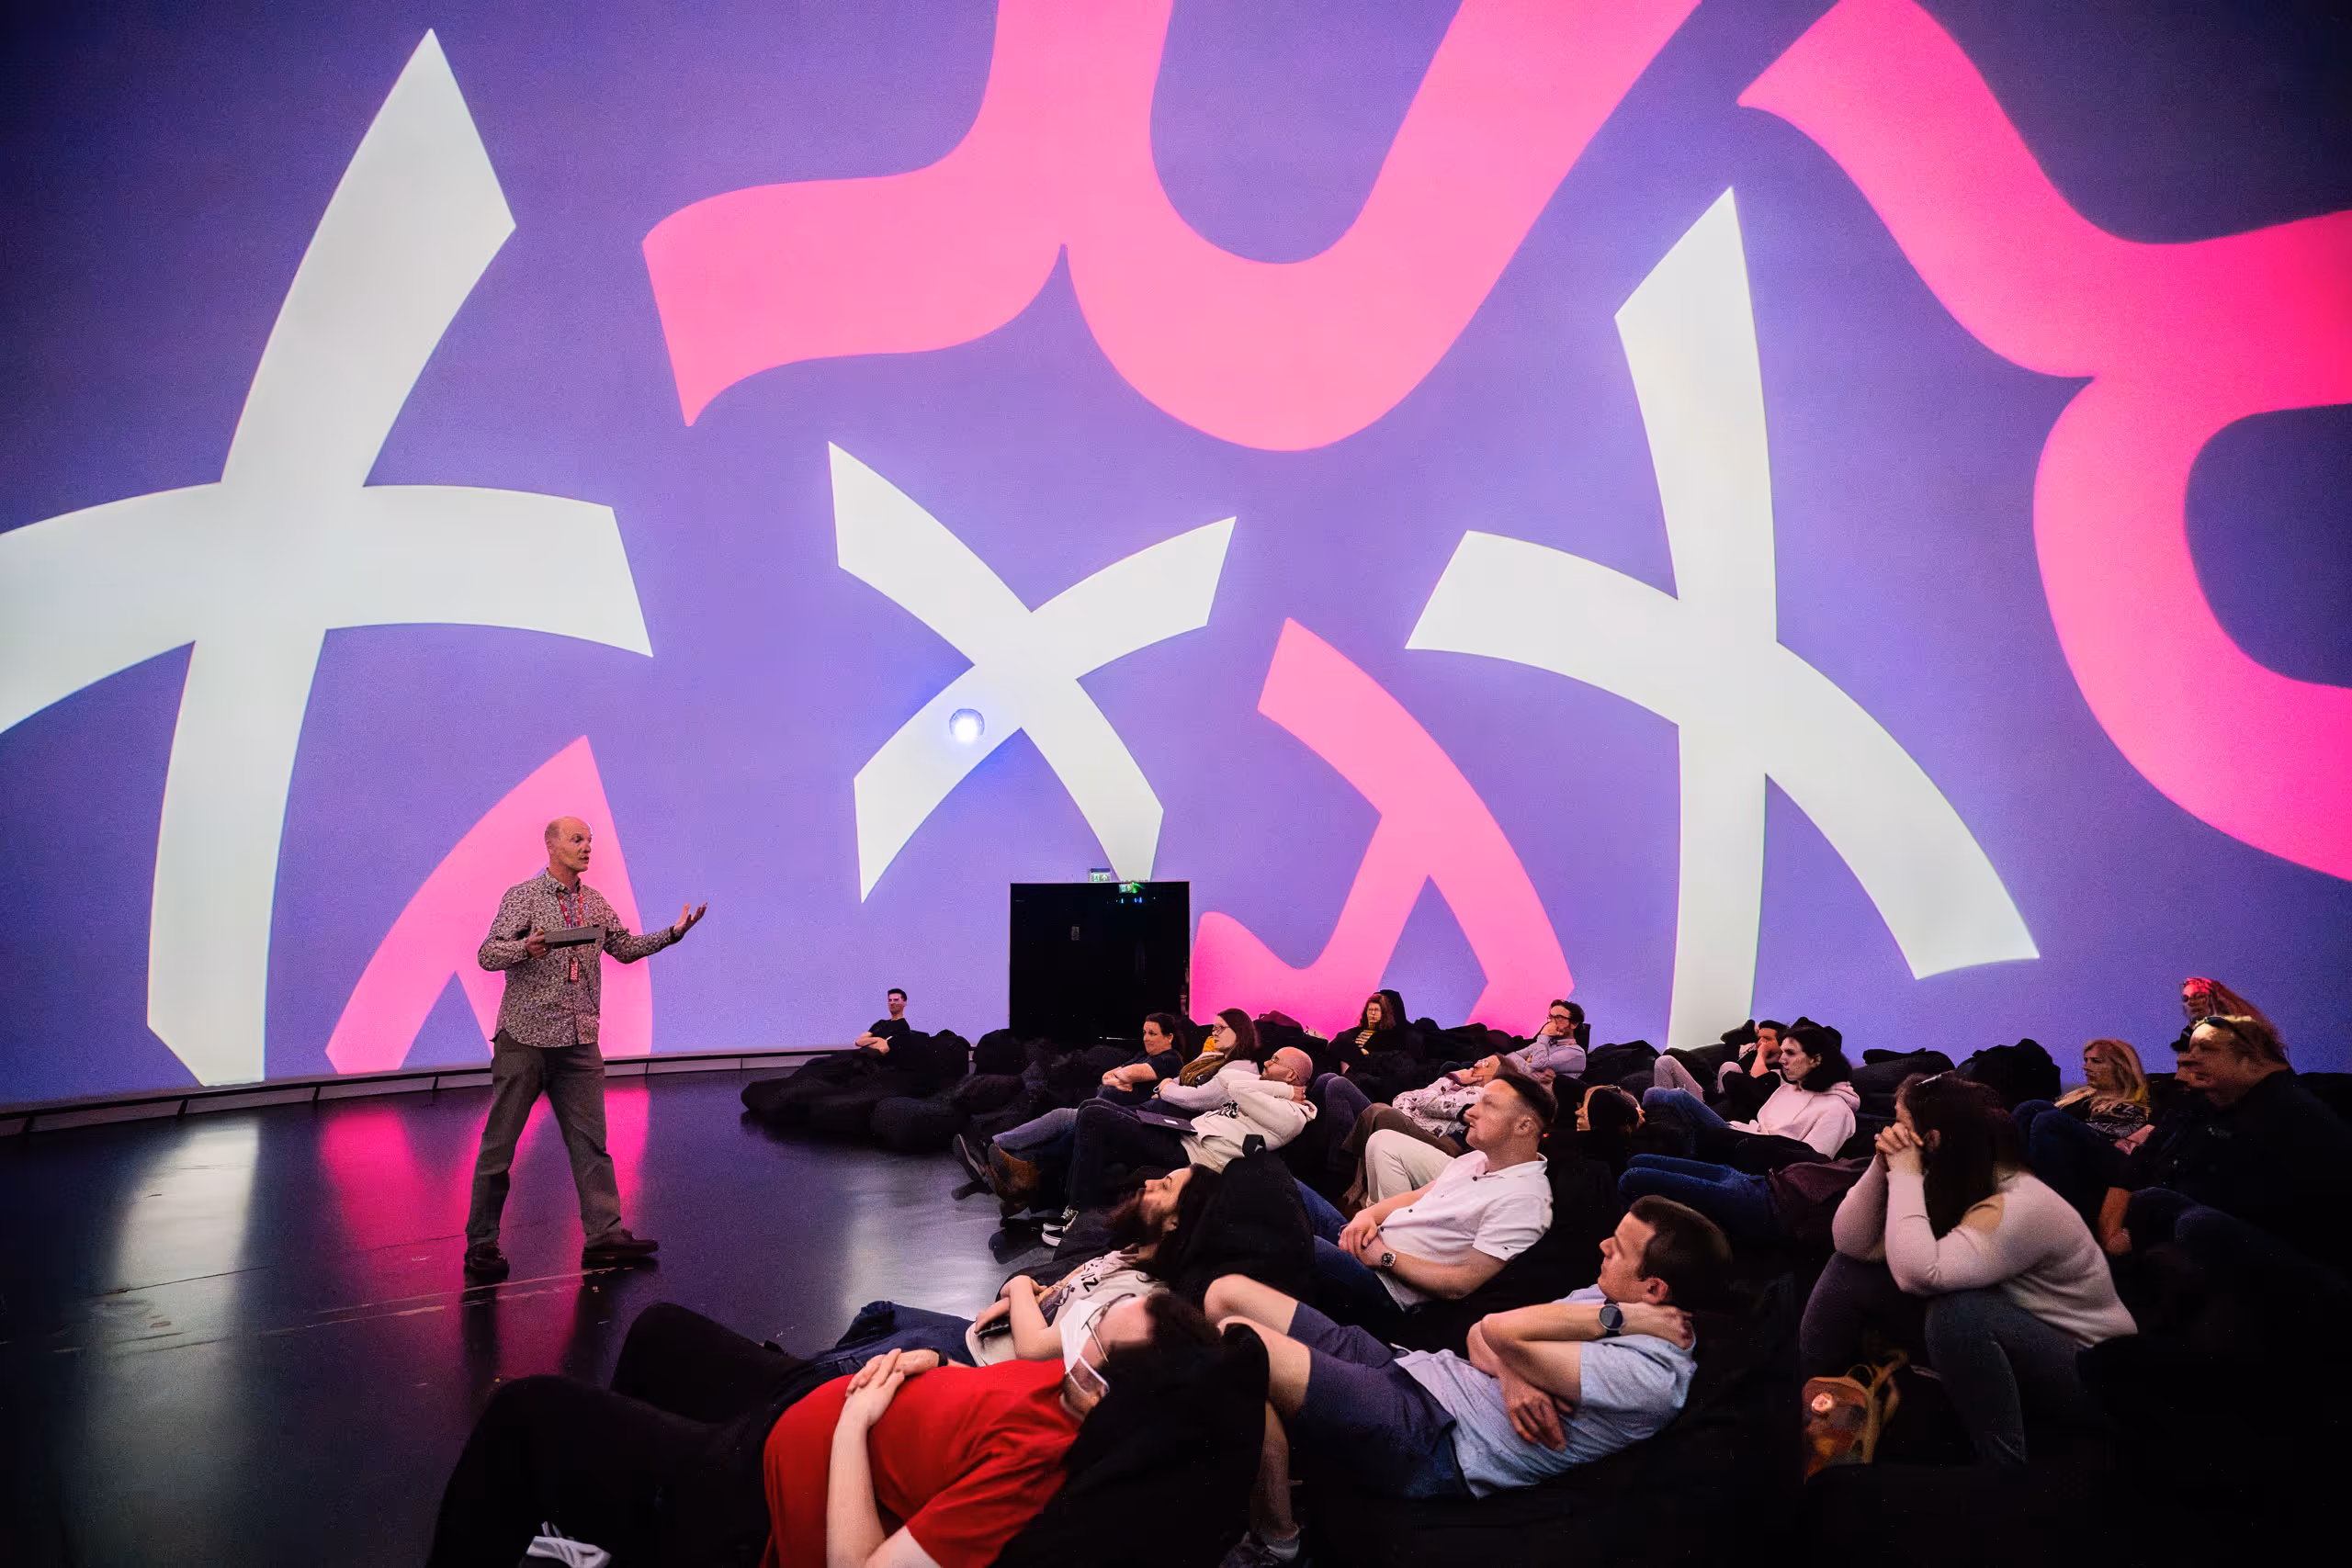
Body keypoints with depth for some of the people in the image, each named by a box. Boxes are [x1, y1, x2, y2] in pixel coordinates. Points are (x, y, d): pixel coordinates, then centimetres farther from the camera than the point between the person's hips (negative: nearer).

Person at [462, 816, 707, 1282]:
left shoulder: (595, 903, 13)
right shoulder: (522, 897, -4)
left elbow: (626, 948, 21)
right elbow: (487, 955, -10)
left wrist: (673, 932, 9)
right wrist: (526, 948, -30)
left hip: (579, 1041, 5)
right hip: (525, 1038, -5)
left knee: (590, 1139, 5)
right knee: (500, 1142, 1)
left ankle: (604, 1235, 9)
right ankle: (481, 1244, 11)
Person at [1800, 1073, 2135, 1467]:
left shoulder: (2022, 1205, -28)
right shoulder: (1941, 1180, -4)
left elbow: (1918, 1274, -39)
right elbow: (1852, 1244, -5)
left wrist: (1905, 1175, -28)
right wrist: (1883, 1166, -17)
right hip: (1991, 1347, 8)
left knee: (1956, 1311, -37)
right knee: (1849, 1271, -6)